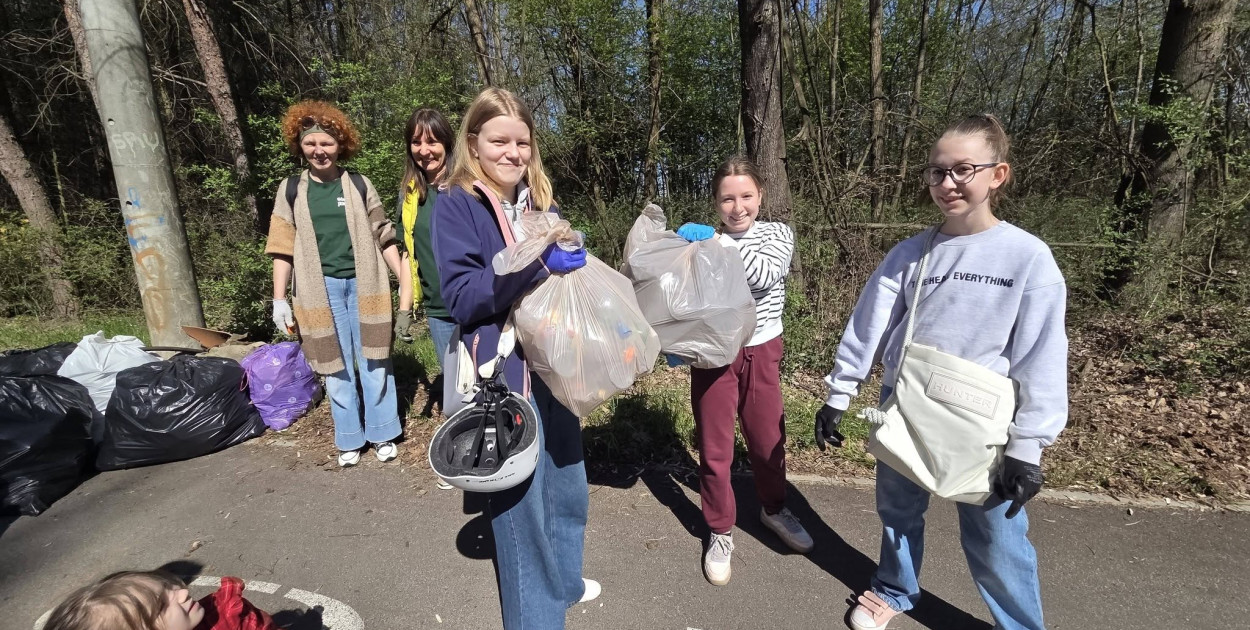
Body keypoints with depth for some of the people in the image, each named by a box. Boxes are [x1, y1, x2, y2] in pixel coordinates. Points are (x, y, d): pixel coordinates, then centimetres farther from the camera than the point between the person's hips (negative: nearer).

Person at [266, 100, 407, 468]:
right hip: (321, 288, 1)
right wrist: (279, 299, 0)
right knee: (337, 367, 7)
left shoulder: (359, 185, 5)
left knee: (374, 362, 4)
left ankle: (382, 433, 18)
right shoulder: (291, 190, 6)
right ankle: (349, 439, 21)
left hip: (364, 284, 0)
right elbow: (283, 249, 5)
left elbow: (383, 237, 6)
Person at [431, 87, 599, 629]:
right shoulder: (455, 206, -8)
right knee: (519, 498, 4)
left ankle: (562, 581, 46)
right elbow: (461, 298, -17)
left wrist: (571, 260, -4)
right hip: (504, 373, -7)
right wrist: (535, 262, -26)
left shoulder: (540, 202, 10)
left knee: (567, 482, 20)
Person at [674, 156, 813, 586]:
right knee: (714, 449, 8)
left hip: (762, 352, 1)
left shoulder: (777, 234, -1)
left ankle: (773, 509, 45)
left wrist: (718, 241, -27)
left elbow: (766, 275, -22)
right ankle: (721, 532, 29)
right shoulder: (701, 240, -3)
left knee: (768, 439, 16)